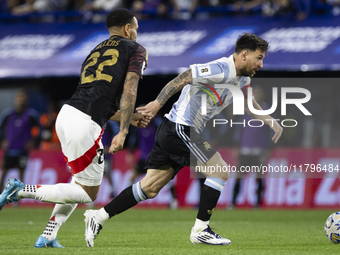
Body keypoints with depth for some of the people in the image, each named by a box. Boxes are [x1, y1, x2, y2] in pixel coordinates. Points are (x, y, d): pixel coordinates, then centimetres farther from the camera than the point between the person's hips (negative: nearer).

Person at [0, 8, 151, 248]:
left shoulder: (95, 53, 27)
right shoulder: (136, 50, 6)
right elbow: (129, 91, -7)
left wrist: (129, 117, 33)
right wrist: (122, 132, -10)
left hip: (66, 113, 8)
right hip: (85, 126, -8)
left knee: (81, 181, 25)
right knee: (88, 192, 5)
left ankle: (48, 237, 19)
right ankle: (23, 190, -8)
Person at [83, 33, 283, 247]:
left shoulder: (242, 78, 13)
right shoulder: (221, 70, -18)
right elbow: (183, 78, -22)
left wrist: (269, 120, 25)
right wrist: (158, 102, -27)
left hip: (171, 133, 9)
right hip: (181, 129, -9)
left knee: (149, 189, 8)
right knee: (220, 172, -8)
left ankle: (99, 217, 10)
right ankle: (200, 230, -4)